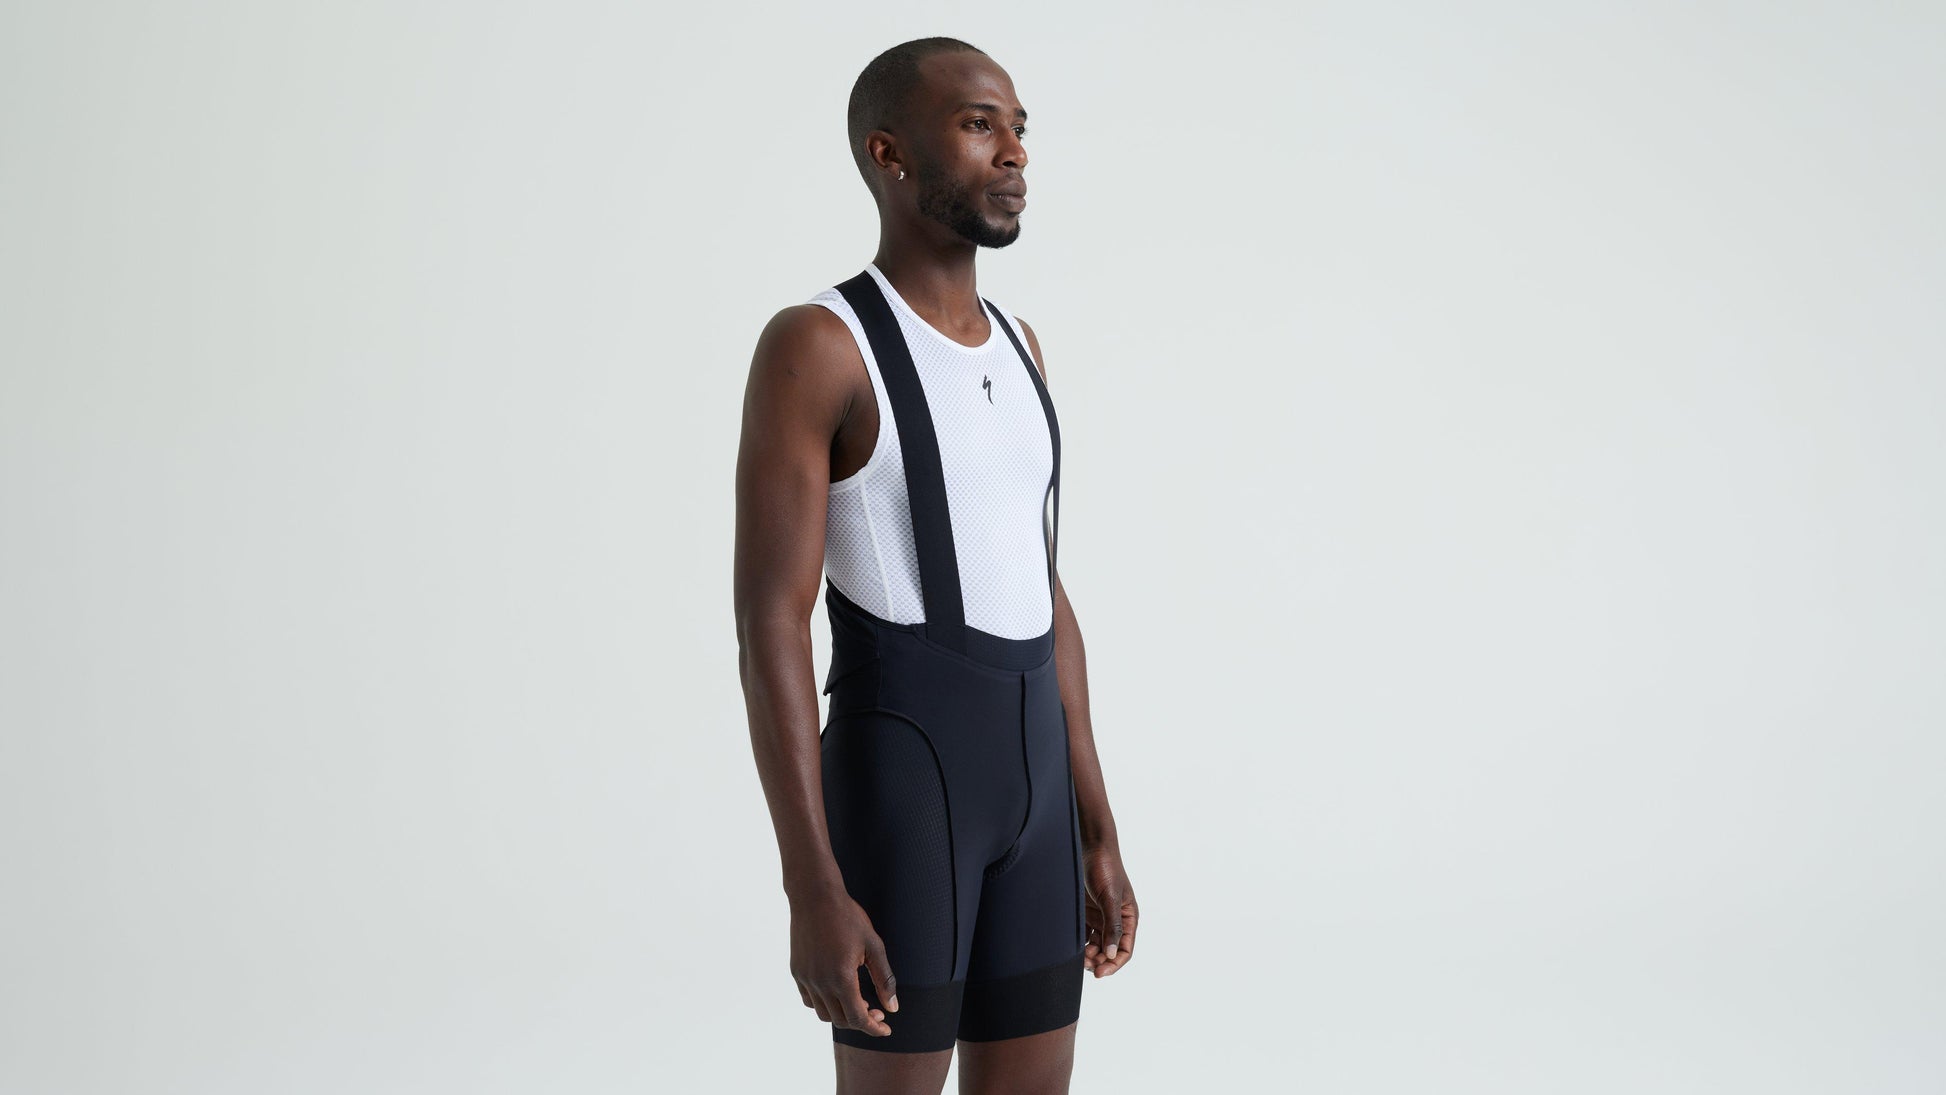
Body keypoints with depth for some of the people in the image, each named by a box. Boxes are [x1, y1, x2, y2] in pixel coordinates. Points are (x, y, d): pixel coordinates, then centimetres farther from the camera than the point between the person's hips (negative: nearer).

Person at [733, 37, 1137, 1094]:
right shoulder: (812, 344, -10)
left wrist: (1097, 834, 16)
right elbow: (769, 629, -14)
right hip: (895, 781, -8)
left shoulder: (1014, 345, 15)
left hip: (1031, 780, 8)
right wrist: (815, 894, -19)